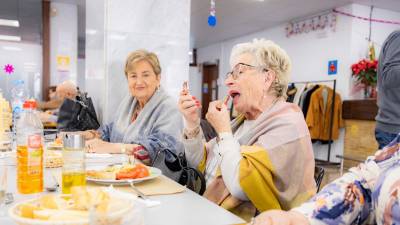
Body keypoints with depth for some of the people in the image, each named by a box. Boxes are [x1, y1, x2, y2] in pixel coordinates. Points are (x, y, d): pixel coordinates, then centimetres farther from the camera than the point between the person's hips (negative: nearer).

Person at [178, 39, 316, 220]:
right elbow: (200, 166, 8)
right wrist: (192, 124, -5)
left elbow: (240, 185, -27)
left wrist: (223, 131, -15)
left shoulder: (287, 124, -16)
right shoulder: (244, 120, 8)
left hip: (242, 219, -6)